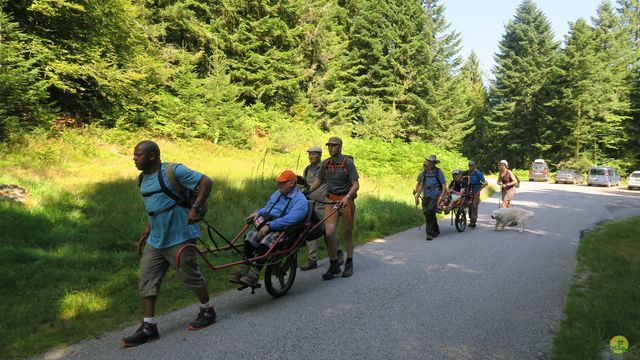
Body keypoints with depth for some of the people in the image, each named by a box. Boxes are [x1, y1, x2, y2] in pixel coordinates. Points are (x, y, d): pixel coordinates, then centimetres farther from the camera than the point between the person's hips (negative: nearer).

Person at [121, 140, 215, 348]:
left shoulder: (173, 171, -16)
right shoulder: (143, 178, 10)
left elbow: (206, 182, -18)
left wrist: (195, 208, -24)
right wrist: (148, 227, 18)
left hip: (179, 238, -8)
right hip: (155, 240, 8)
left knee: (191, 276, 6)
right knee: (146, 281, 4)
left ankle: (207, 311, 27)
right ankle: (149, 327, 12)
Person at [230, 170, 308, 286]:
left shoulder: (300, 200, -8)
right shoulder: (277, 194, 20)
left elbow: (290, 219, -23)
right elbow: (266, 208, 31)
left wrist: (269, 226, -28)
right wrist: (258, 212, 7)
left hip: (284, 231, -7)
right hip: (267, 227, 7)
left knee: (266, 240, -34)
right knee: (250, 236, -22)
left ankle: (254, 274, -31)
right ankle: (244, 270, -22)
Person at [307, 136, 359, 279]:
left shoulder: (348, 162, -7)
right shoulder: (325, 163, 8)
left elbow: (356, 184, -11)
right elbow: (318, 180, 18)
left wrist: (347, 197, -27)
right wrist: (306, 192, 5)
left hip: (346, 201, -3)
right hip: (331, 201, 3)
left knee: (347, 234, 7)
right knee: (329, 233, -10)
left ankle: (349, 264, 23)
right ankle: (334, 265, 4)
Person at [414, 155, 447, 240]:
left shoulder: (439, 172, 0)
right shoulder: (424, 172, 12)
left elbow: (444, 185, -3)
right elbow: (421, 185, 15)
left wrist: (441, 196, -16)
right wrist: (417, 197, 11)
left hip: (435, 195, -5)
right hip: (426, 196, 5)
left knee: (430, 211, -21)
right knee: (426, 213, 7)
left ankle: (429, 233, -16)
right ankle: (436, 231, 28)